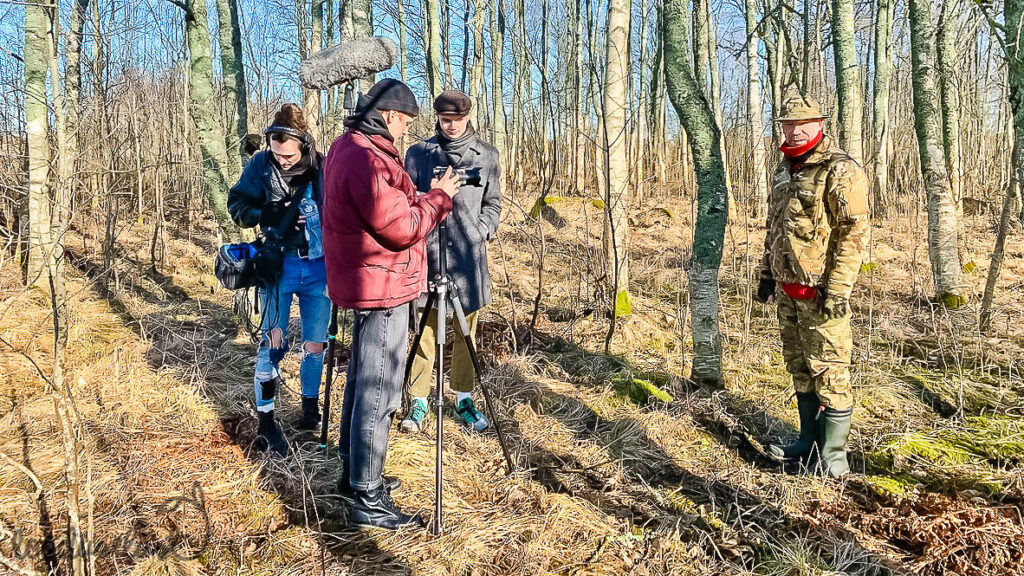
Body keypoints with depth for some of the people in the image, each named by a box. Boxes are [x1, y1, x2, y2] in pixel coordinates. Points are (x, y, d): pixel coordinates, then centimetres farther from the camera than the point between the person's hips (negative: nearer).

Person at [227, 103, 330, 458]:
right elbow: (237, 205, 3)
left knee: (315, 345, 8)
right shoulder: (260, 165, -7)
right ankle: (266, 422, 13)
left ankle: (310, 404, 32)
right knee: (273, 341, 0)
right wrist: (268, 215, -16)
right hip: (278, 265, 0)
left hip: (319, 268, 0)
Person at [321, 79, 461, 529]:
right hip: (383, 289, -11)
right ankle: (367, 501, 5)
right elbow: (400, 229, -22)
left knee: (363, 382, 19)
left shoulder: (346, 149, 13)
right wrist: (439, 197, -9)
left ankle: (354, 474, 33)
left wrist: (424, 197, 5)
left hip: (367, 284, 11)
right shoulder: (367, 159, -20)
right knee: (379, 392, -4)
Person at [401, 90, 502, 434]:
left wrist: (482, 232, -2)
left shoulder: (486, 155, 9)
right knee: (425, 330, 3)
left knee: (466, 333, 8)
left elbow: (493, 203, 12)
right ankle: (419, 400, 15)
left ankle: (464, 398, 21)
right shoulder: (419, 153, 5)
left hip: (469, 254, 1)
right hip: (428, 251, -1)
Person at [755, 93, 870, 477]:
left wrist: (837, 290, -21)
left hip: (819, 293, -8)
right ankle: (809, 442, 28)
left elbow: (855, 233, -17)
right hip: (788, 291, 8)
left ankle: (833, 454, 8)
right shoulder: (784, 171, 15)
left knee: (828, 371, -2)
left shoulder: (840, 171, -11)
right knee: (800, 369, 16)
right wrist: (767, 273, 20)